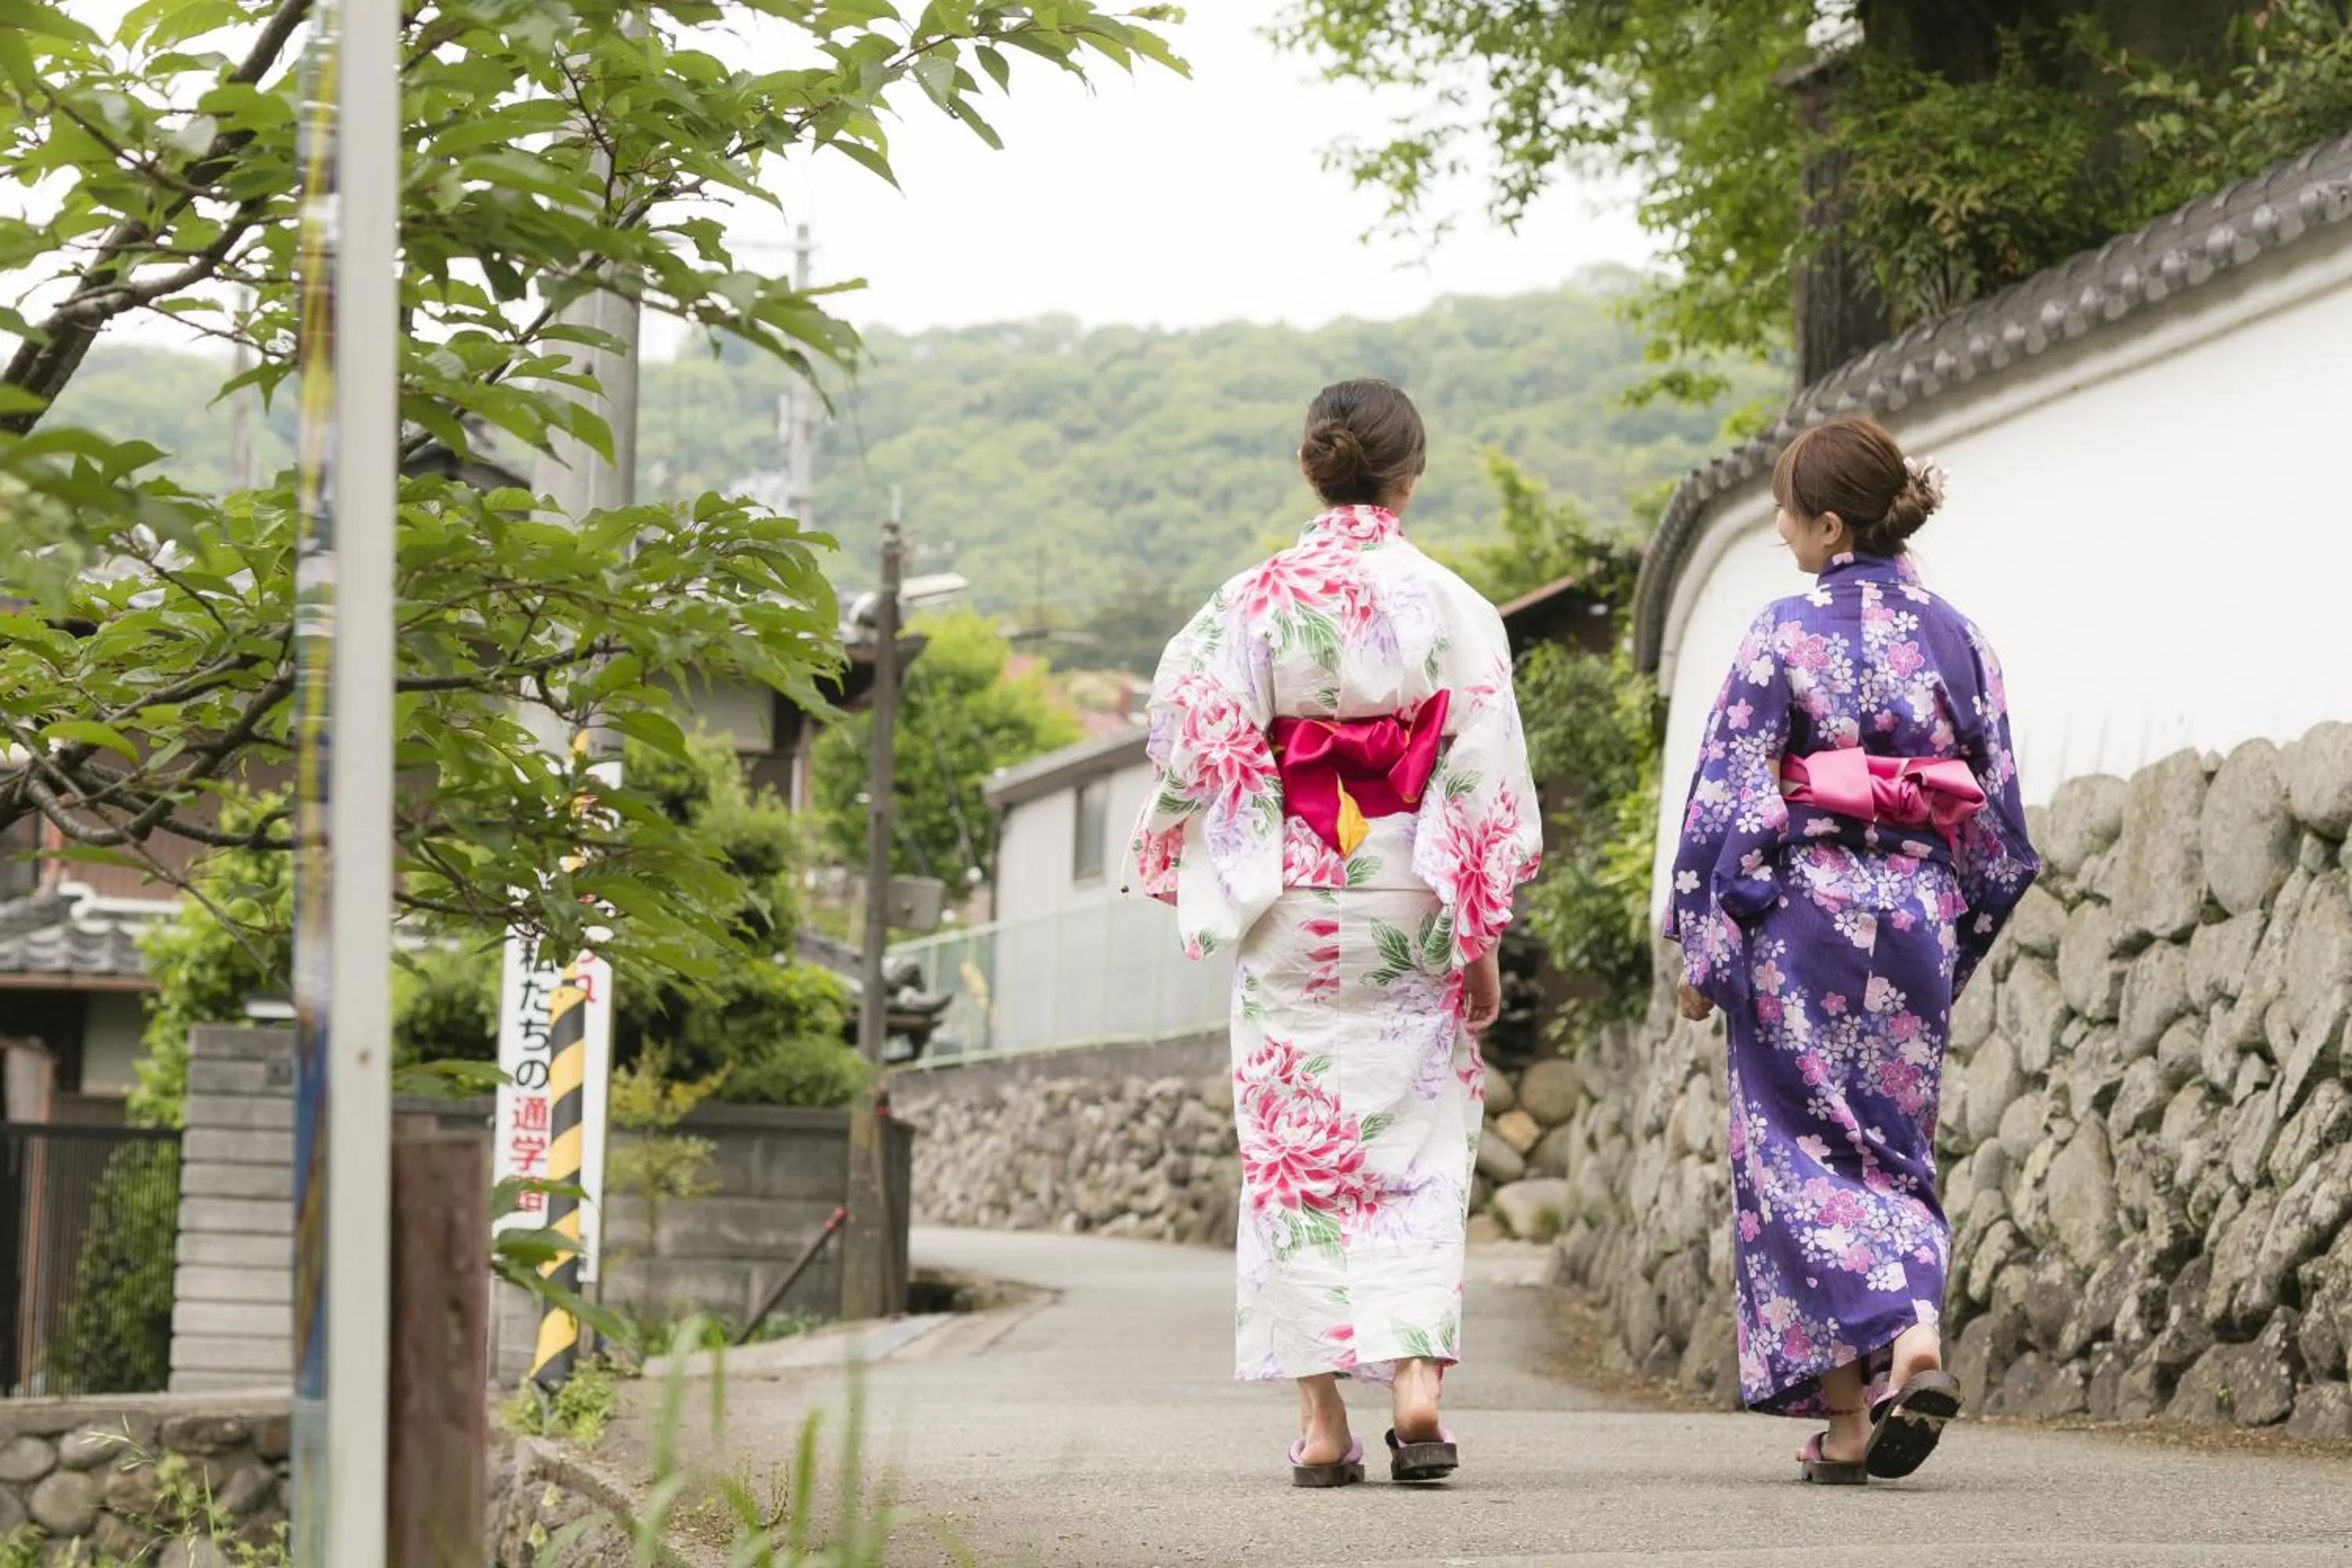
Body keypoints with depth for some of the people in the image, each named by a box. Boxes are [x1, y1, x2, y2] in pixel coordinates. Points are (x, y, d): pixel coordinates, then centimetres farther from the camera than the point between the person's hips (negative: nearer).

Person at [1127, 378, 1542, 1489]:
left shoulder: (1254, 601, -2)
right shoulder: (1452, 607, -2)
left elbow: (1203, 760, -3)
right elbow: (1485, 778, -3)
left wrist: (1217, 894, 10)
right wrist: (1481, 937, 3)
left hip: (1291, 907, 0)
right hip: (1409, 905, 0)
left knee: (1298, 1144, 5)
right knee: (1417, 1147, 7)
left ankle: (1322, 1419, 3)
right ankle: (1415, 1378, -10)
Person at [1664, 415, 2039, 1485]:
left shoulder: (1786, 635, -8)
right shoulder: (1954, 638, 8)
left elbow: (1731, 802, -10)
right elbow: (1995, 808, 11)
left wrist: (1701, 953, -4)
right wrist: (1958, 936, 21)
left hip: (1805, 913, -5)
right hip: (1919, 917, 5)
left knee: (1799, 1146, 1)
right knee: (1893, 1145, 14)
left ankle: (1847, 1410, -7)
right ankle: (1917, 1341, -6)